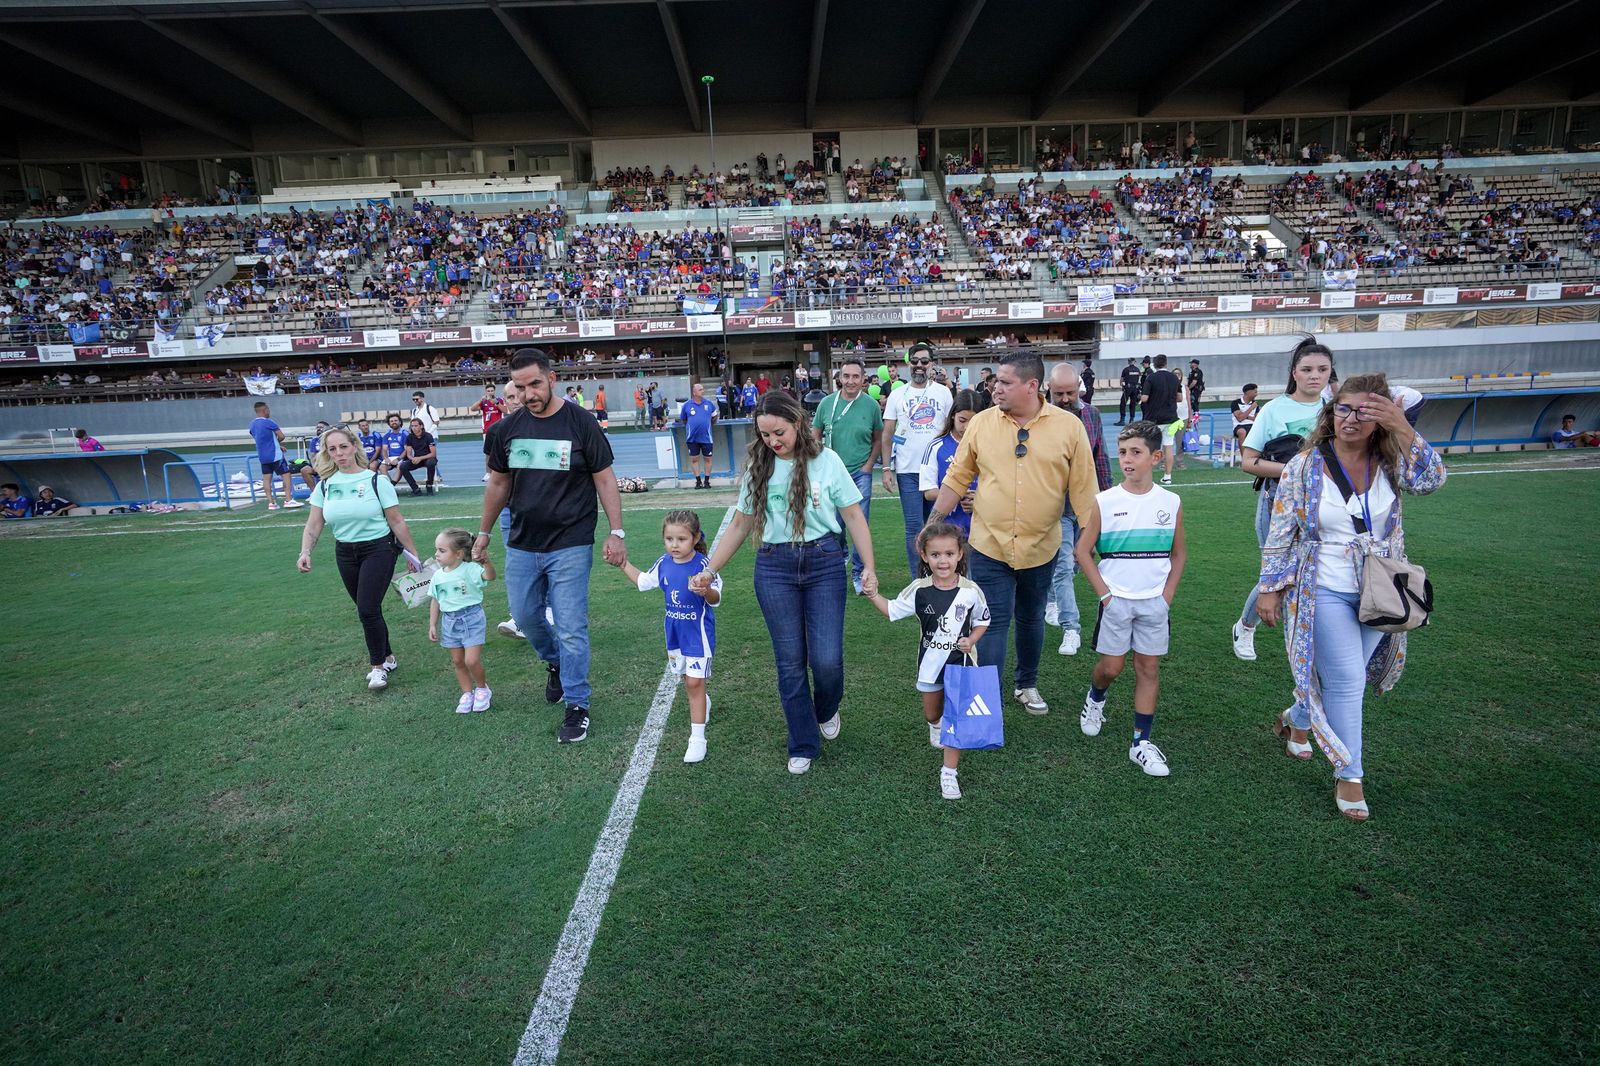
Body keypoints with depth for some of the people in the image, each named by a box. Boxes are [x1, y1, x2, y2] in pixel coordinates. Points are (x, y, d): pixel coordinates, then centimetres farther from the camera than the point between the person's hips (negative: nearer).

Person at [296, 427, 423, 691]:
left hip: (378, 549, -5)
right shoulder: (325, 485, 2)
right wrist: (305, 552, -13)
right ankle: (386, 657, 29)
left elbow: (397, 522, -6)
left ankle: (378, 666, 7)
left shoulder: (376, 481, -9)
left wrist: (412, 554, -4)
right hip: (345, 553, 5)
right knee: (367, 610, 11)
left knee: (367, 609, -11)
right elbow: (313, 525, 3)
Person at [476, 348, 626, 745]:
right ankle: (555, 663, 45)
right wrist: (484, 533, 17)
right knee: (525, 617, 15)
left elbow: (604, 479, -5)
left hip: (571, 546, -4)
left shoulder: (580, 423, -8)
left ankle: (577, 706, 13)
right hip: (522, 546, 5)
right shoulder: (507, 428, 2)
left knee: (571, 629, -2)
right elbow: (498, 484, 13)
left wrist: (616, 532, -10)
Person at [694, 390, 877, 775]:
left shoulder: (826, 460, -3)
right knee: (790, 662, 6)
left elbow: (853, 516, -1)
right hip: (774, 568, 2)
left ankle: (826, 711, 30)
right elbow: (740, 526, 10)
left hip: (824, 562, -2)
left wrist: (868, 568, -9)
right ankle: (803, 746, 22)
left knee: (827, 659, -6)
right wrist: (710, 571, 6)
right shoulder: (758, 467, 5)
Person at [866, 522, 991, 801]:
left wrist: (972, 640, -13)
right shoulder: (919, 590, -11)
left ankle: (949, 772, 10)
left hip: (960, 662, -2)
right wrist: (873, 594, -13)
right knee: (931, 713, 21)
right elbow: (892, 611, 0)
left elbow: (982, 620, 3)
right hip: (930, 662, 2)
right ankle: (936, 726, 57)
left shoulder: (970, 590, -12)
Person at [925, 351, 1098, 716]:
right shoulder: (981, 423, -4)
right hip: (989, 546, -1)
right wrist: (931, 527, 3)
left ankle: (1027, 685, 41)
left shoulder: (1069, 427, -6)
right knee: (993, 624, 0)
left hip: (1040, 547, 1)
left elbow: (1083, 490, -3)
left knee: (1031, 620, 20)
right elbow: (956, 479, 2)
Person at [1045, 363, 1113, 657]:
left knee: (1075, 563, 18)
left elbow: (1101, 459, 10)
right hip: (1056, 507, -5)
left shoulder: (1092, 415, 2)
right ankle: (1071, 629, 1)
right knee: (1063, 567, -4)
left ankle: (1051, 600, 41)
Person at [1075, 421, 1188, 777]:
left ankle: (1142, 742, 14)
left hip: (1155, 602, 2)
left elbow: (1179, 554, 8)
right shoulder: (1104, 502, -8)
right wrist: (1104, 593, -7)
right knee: (1111, 667, 6)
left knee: (1149, 668, 6)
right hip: (1116, 601, -2)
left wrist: (1167, 595, -1)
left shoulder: (1171, 503, -2)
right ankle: (1095, 699, 39)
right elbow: (1083, 551, -3)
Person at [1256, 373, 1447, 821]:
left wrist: (1404, 430, -27)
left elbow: (1431, 480, -21)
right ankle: (1349, 776, 10)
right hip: (1323, 594, -4)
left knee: (1341, 677, 16)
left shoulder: (1389, 463, 0)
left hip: (1378, 595, 4)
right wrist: (1270, 588, -6)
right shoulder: (1303, 467, -9)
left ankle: (1296, 718, 45)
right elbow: (1280, 533, -6)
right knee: (1347, 681, -6)